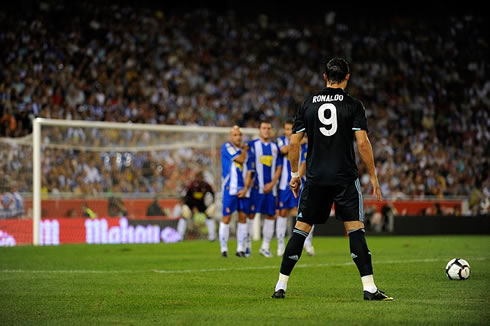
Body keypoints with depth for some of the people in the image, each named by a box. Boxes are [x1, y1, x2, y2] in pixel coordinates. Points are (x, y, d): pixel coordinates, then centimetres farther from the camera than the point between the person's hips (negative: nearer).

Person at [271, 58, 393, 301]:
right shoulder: (353, 105, -2)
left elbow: (294, 143, 5)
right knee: (355, 229, -2)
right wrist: (373, 176, 0)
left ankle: (281, 286, 9)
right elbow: (363, 143, -8)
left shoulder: (308, 105, 6)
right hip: (345, 178, -2)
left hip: (315, 178, 2)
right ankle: (369, 288, -10)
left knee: (301, 229, 9)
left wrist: (294, 174, 16)